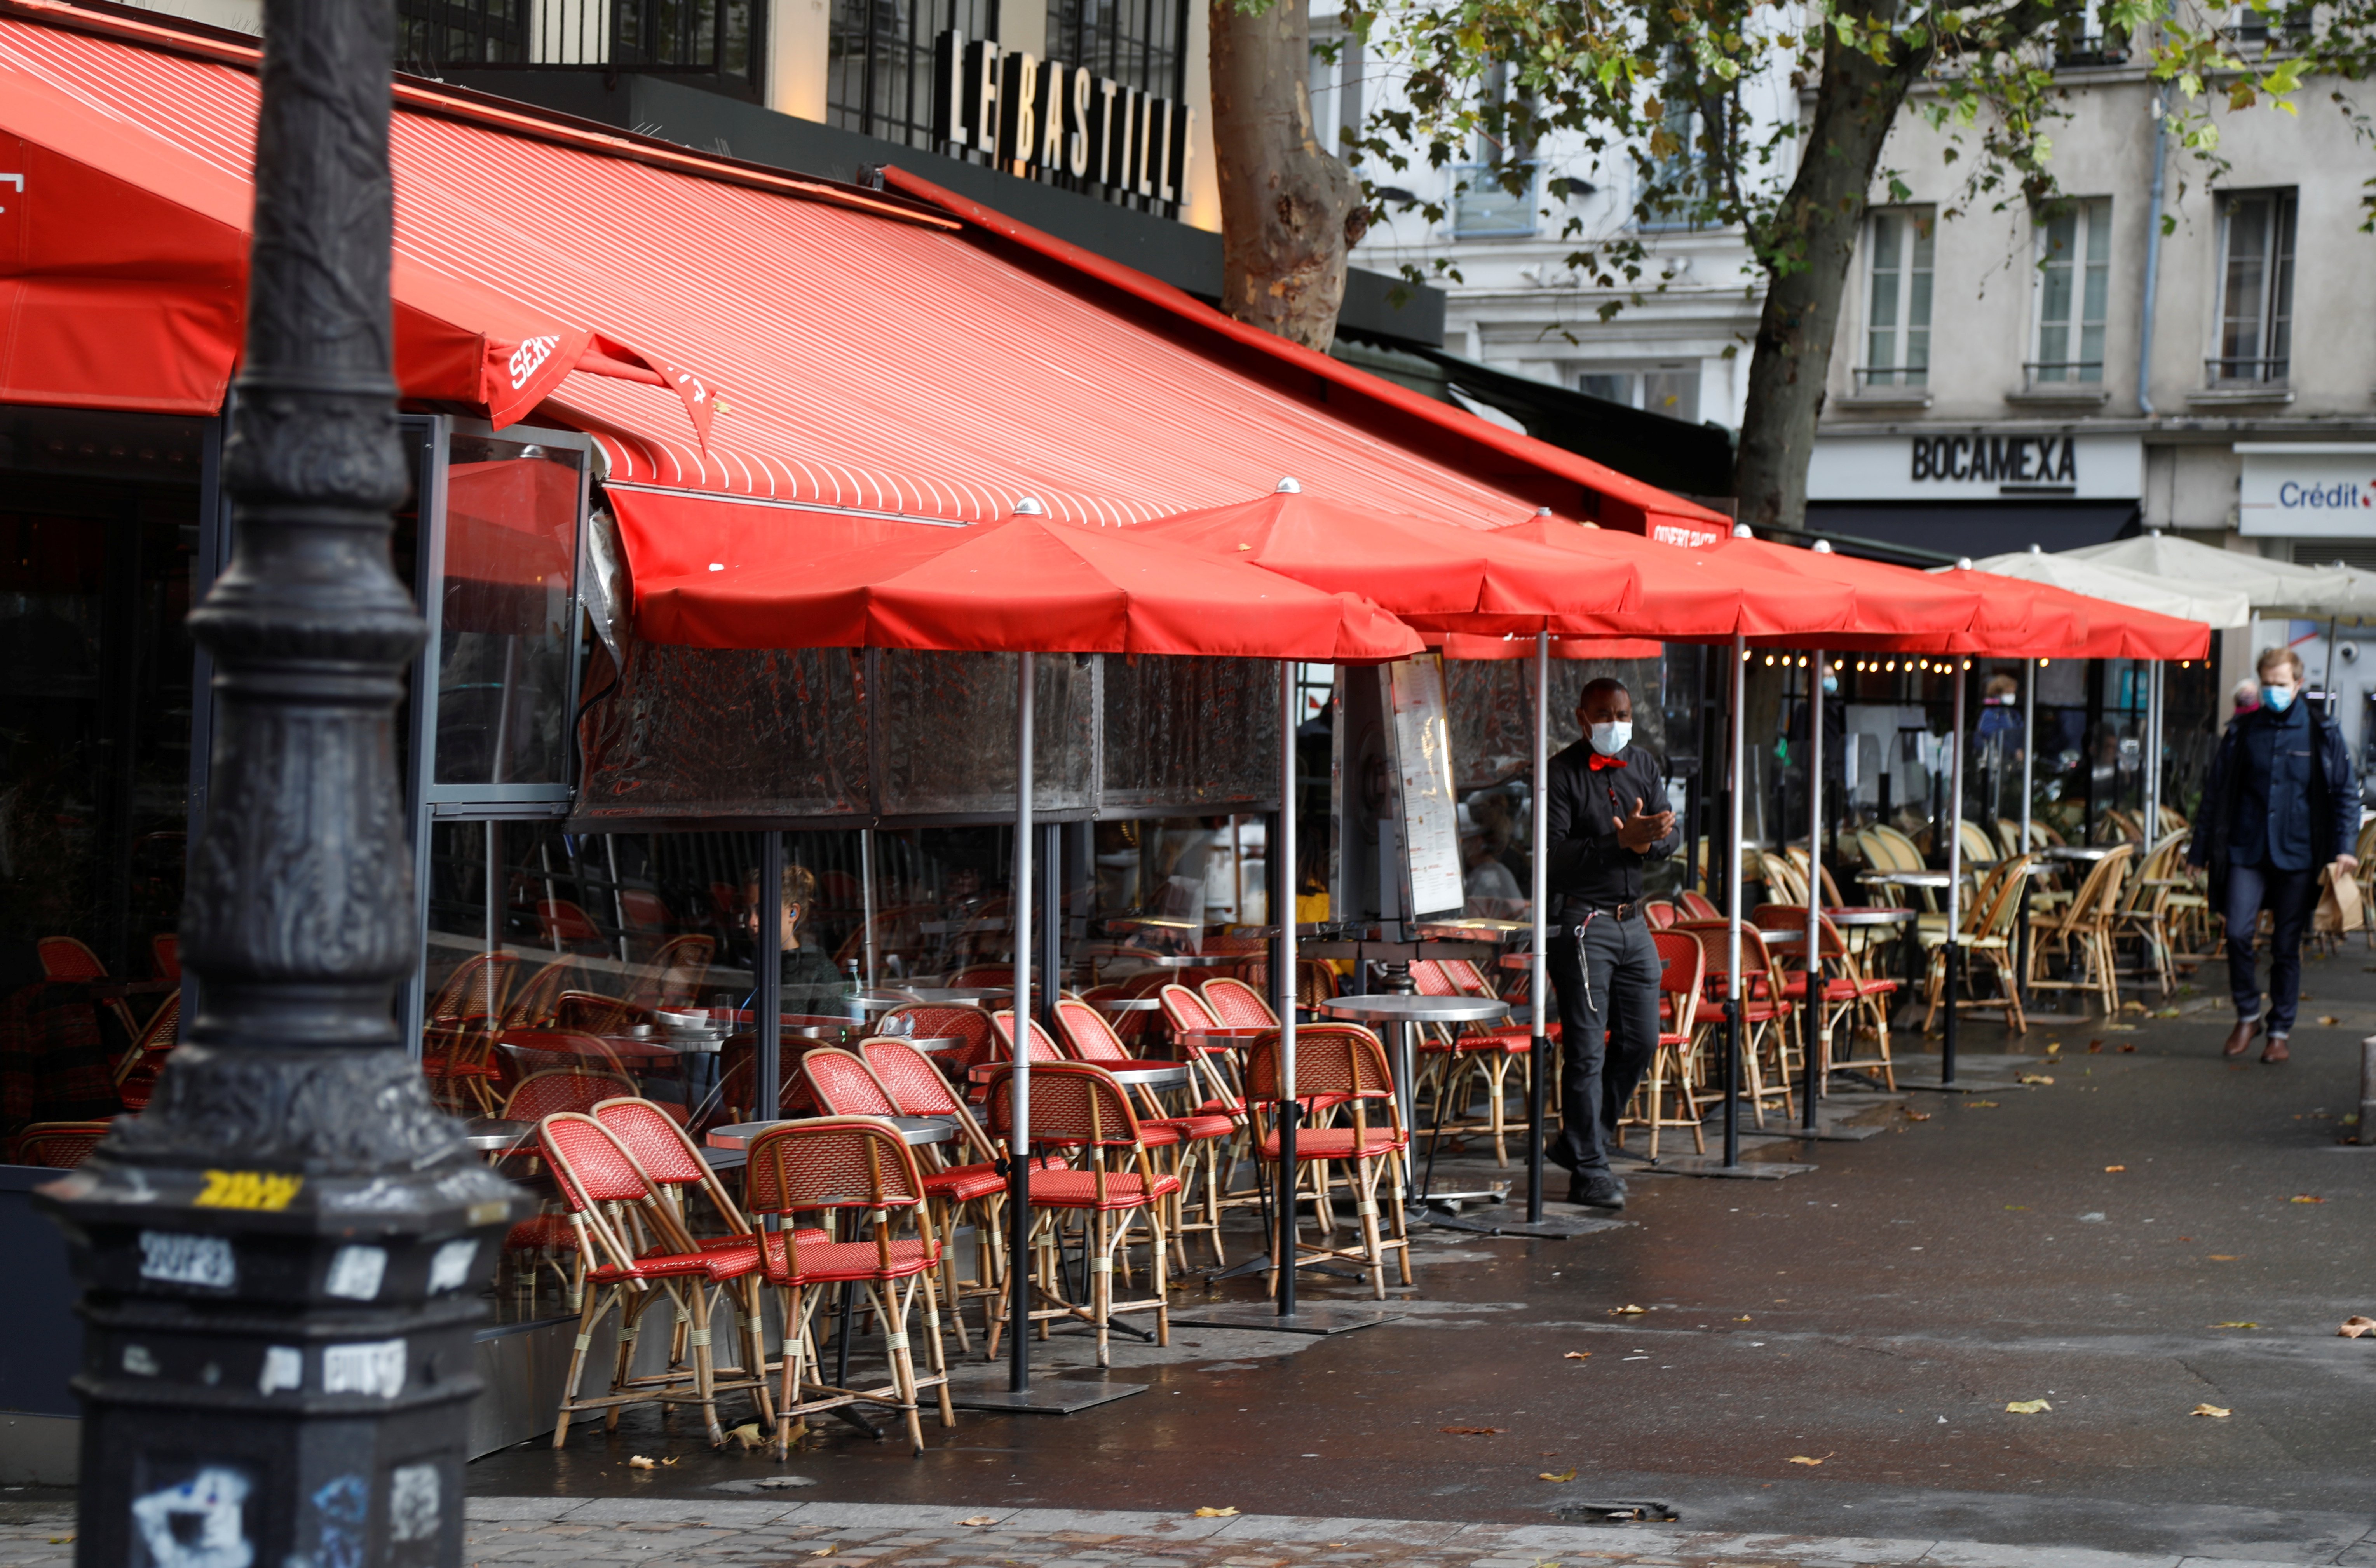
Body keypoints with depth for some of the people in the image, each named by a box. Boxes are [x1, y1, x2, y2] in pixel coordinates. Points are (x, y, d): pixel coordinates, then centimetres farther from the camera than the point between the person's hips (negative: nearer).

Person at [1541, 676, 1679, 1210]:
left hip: (1632, 921, 7)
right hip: (1579, 921, -7)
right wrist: (1622, 843, -26)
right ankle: (1588, 1171, -2)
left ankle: (1580, 1142, 25)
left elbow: (1671, 837, 7)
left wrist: (1649, 840, -17)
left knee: (1640, 1041, 10)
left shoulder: (1644, 767, 12)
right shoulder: (1562, 774, -8)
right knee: (1587, 1050, -6)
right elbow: (1553, 855, -18)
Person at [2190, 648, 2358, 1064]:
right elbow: (2215, 793, 12)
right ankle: (2248, 1015, 8)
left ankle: (2280, 1030, 15)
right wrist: (2199, 850, 11)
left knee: (2287, 947, 3)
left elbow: (2346, 794, 5)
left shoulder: (2321, 733, 2)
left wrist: (2343, 849, -7)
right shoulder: (2242, 732, 6)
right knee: (2238, 932, -12)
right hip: (2246, 852, 1)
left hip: (2297, 855, -1)